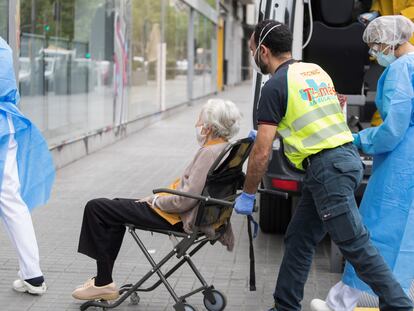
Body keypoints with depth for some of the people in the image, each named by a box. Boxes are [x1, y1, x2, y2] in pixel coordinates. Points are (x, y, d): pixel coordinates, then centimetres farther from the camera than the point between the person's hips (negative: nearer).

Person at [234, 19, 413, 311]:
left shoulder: (276, 86, -9)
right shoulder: (315, 70, 16)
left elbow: (261, 154, -11)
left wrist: (247, 195, 1)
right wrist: (270, 131, 38)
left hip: (327, 167, -9)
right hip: (345, 155, 9)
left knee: (356, 245, -4)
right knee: (299, 239, 14)